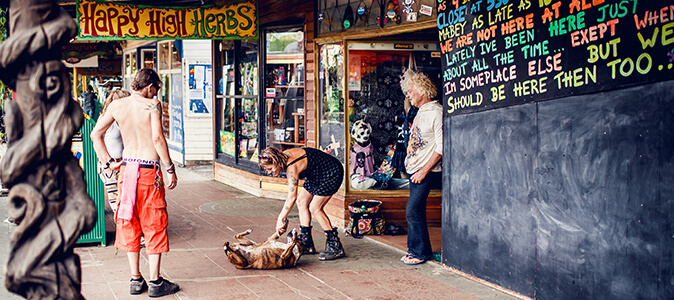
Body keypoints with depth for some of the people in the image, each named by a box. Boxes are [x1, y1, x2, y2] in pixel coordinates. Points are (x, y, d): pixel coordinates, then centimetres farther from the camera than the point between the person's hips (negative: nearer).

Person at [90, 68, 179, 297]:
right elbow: (157, 138, -17)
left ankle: (135, 280, 18)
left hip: (127, 168, 5)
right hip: (149, 170, -5)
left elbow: (96, 134, 7)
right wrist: (170, 168, -11)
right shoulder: (152, 105, -9)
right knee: (154, 225, 4)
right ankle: (155, 282, 8)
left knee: (129, 225, 13)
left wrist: (109, 162, 11)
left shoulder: (117, 105, 6)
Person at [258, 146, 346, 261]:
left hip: (332, 172, -10)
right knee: (301, 201, 6)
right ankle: (307, 244, 11)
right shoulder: (284, 156, -5)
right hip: (318, 173, 10)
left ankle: (336, 247, -7)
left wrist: (281, 219, -30)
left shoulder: (292, 167, -31)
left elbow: (292, 197, -33)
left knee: (315, 208, -14)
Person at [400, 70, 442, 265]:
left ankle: (420, 252, 1)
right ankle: (416, 250, 19)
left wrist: (424, 171, -18)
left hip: (427, 172, -9)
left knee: (413, 210, -10)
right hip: (415, 169, 9)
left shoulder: (436, 112, -14)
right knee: (415, 211, 11)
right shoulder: (421, 112, 14)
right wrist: (414, 168, 15)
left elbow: (441, 147, -18)